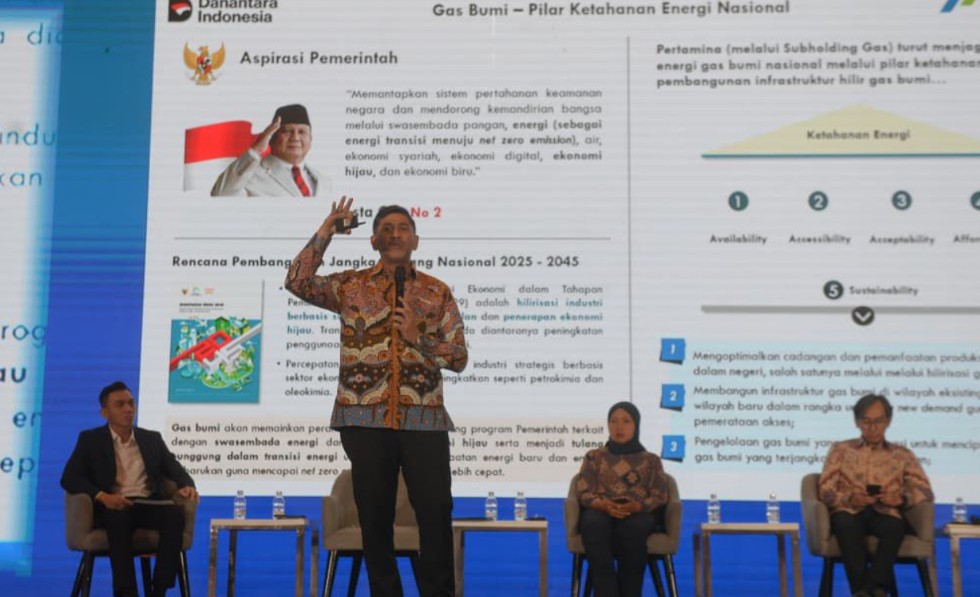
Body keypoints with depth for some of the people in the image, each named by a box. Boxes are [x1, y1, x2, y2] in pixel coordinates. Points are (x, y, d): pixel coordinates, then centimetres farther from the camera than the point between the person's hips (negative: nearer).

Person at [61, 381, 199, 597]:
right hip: (112, 507, -2)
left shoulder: (152, 439, 18)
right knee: (119, 518, -39)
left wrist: (186, 487, -14)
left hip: (148, 506, 3)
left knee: (175, 513, -32)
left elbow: (176, 471, 12)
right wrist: (102, 496, -20)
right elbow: (69, 477, -2)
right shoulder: (90, 439, 10)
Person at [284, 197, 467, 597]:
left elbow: (459, 357, 6)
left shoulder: (438, 292, 9)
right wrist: (327, 231, -7)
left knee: (436, 514, 1)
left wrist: (420, 337, -11)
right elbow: (297, 282, -6)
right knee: (375, 517, 8)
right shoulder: (350, 285, 9)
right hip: (366, 418, 0)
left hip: (424, 417, 0)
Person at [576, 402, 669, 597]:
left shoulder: (651, 460, 21)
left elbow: (660, 497, 9)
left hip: (639, 514, 0)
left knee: (632, 528, -40)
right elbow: (583, 492, 9)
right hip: (601, 512, 1)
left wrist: (637, 506, -13)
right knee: (593, 524, -39)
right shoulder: (594, 456, 21)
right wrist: (604, 505, -14)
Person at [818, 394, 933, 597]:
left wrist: (901, 498, -11)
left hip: (884, 513, 1)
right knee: (845, 523, -38)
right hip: (850, 512, 0)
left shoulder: (902, 454, 20)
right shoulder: (840, 450, 17)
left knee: (895, 526, -37)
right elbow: (826, 492, 8)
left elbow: (925, 491, 11)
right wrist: (849, 498, -14)